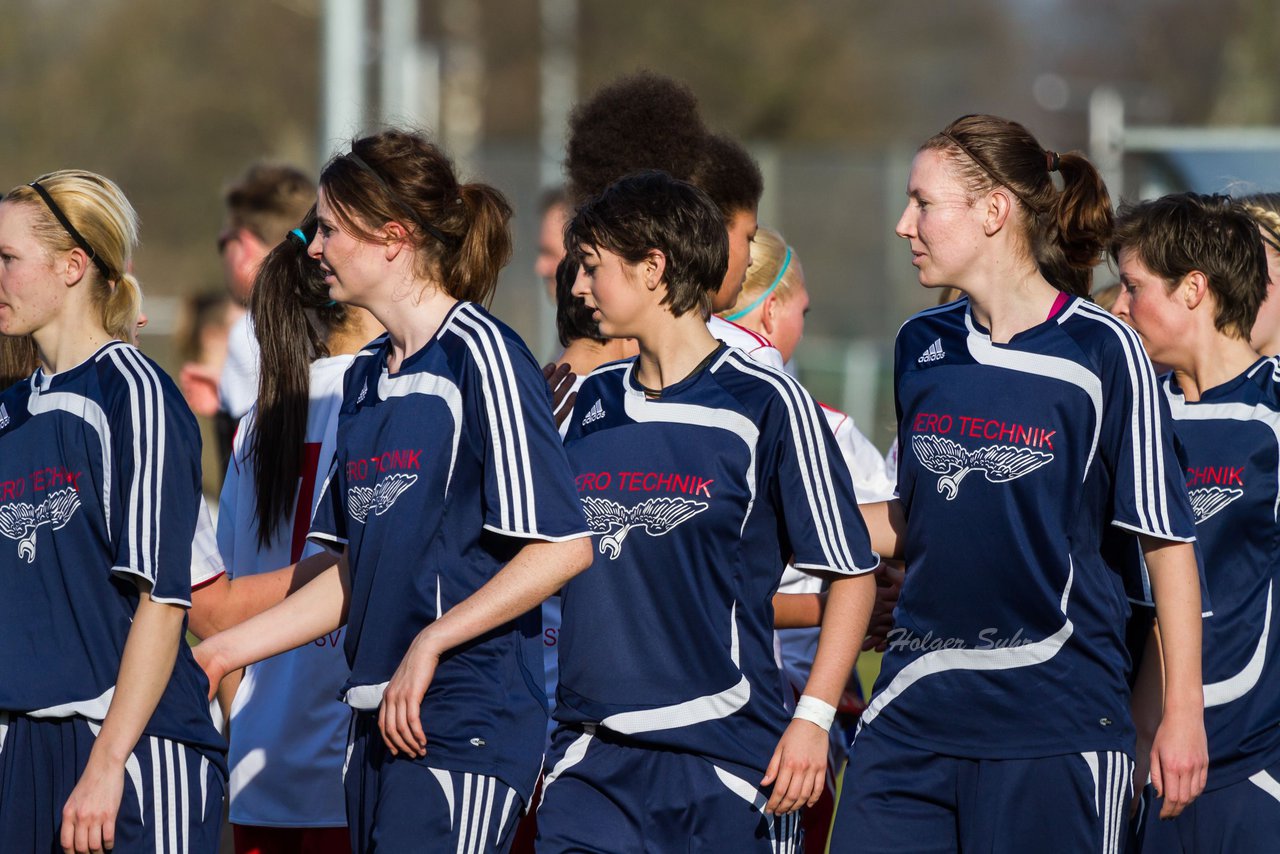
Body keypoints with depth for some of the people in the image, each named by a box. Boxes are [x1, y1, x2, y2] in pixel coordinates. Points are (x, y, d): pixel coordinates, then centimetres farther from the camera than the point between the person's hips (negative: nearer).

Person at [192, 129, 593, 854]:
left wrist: (429, 643, -17)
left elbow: (564, 546, -15)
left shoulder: (479, 354, -8)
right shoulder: (368, 376, 18)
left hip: (465, 719, -8)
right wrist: (223, 651, 18)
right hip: (381, 715, 8)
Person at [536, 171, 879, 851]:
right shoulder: (593, 402, 13)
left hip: (724, 752, -5)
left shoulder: (765, 404, -5)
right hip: (590, 758, 5)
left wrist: (814, 718, -11)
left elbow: (852, 573, -3)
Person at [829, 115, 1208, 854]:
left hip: (1056, 715, -5)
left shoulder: (1099, 350, -6)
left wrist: (1183, 713, -6)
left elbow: (1167, 538, -4)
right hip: (916, 707, 5)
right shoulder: (921, 347, 11)